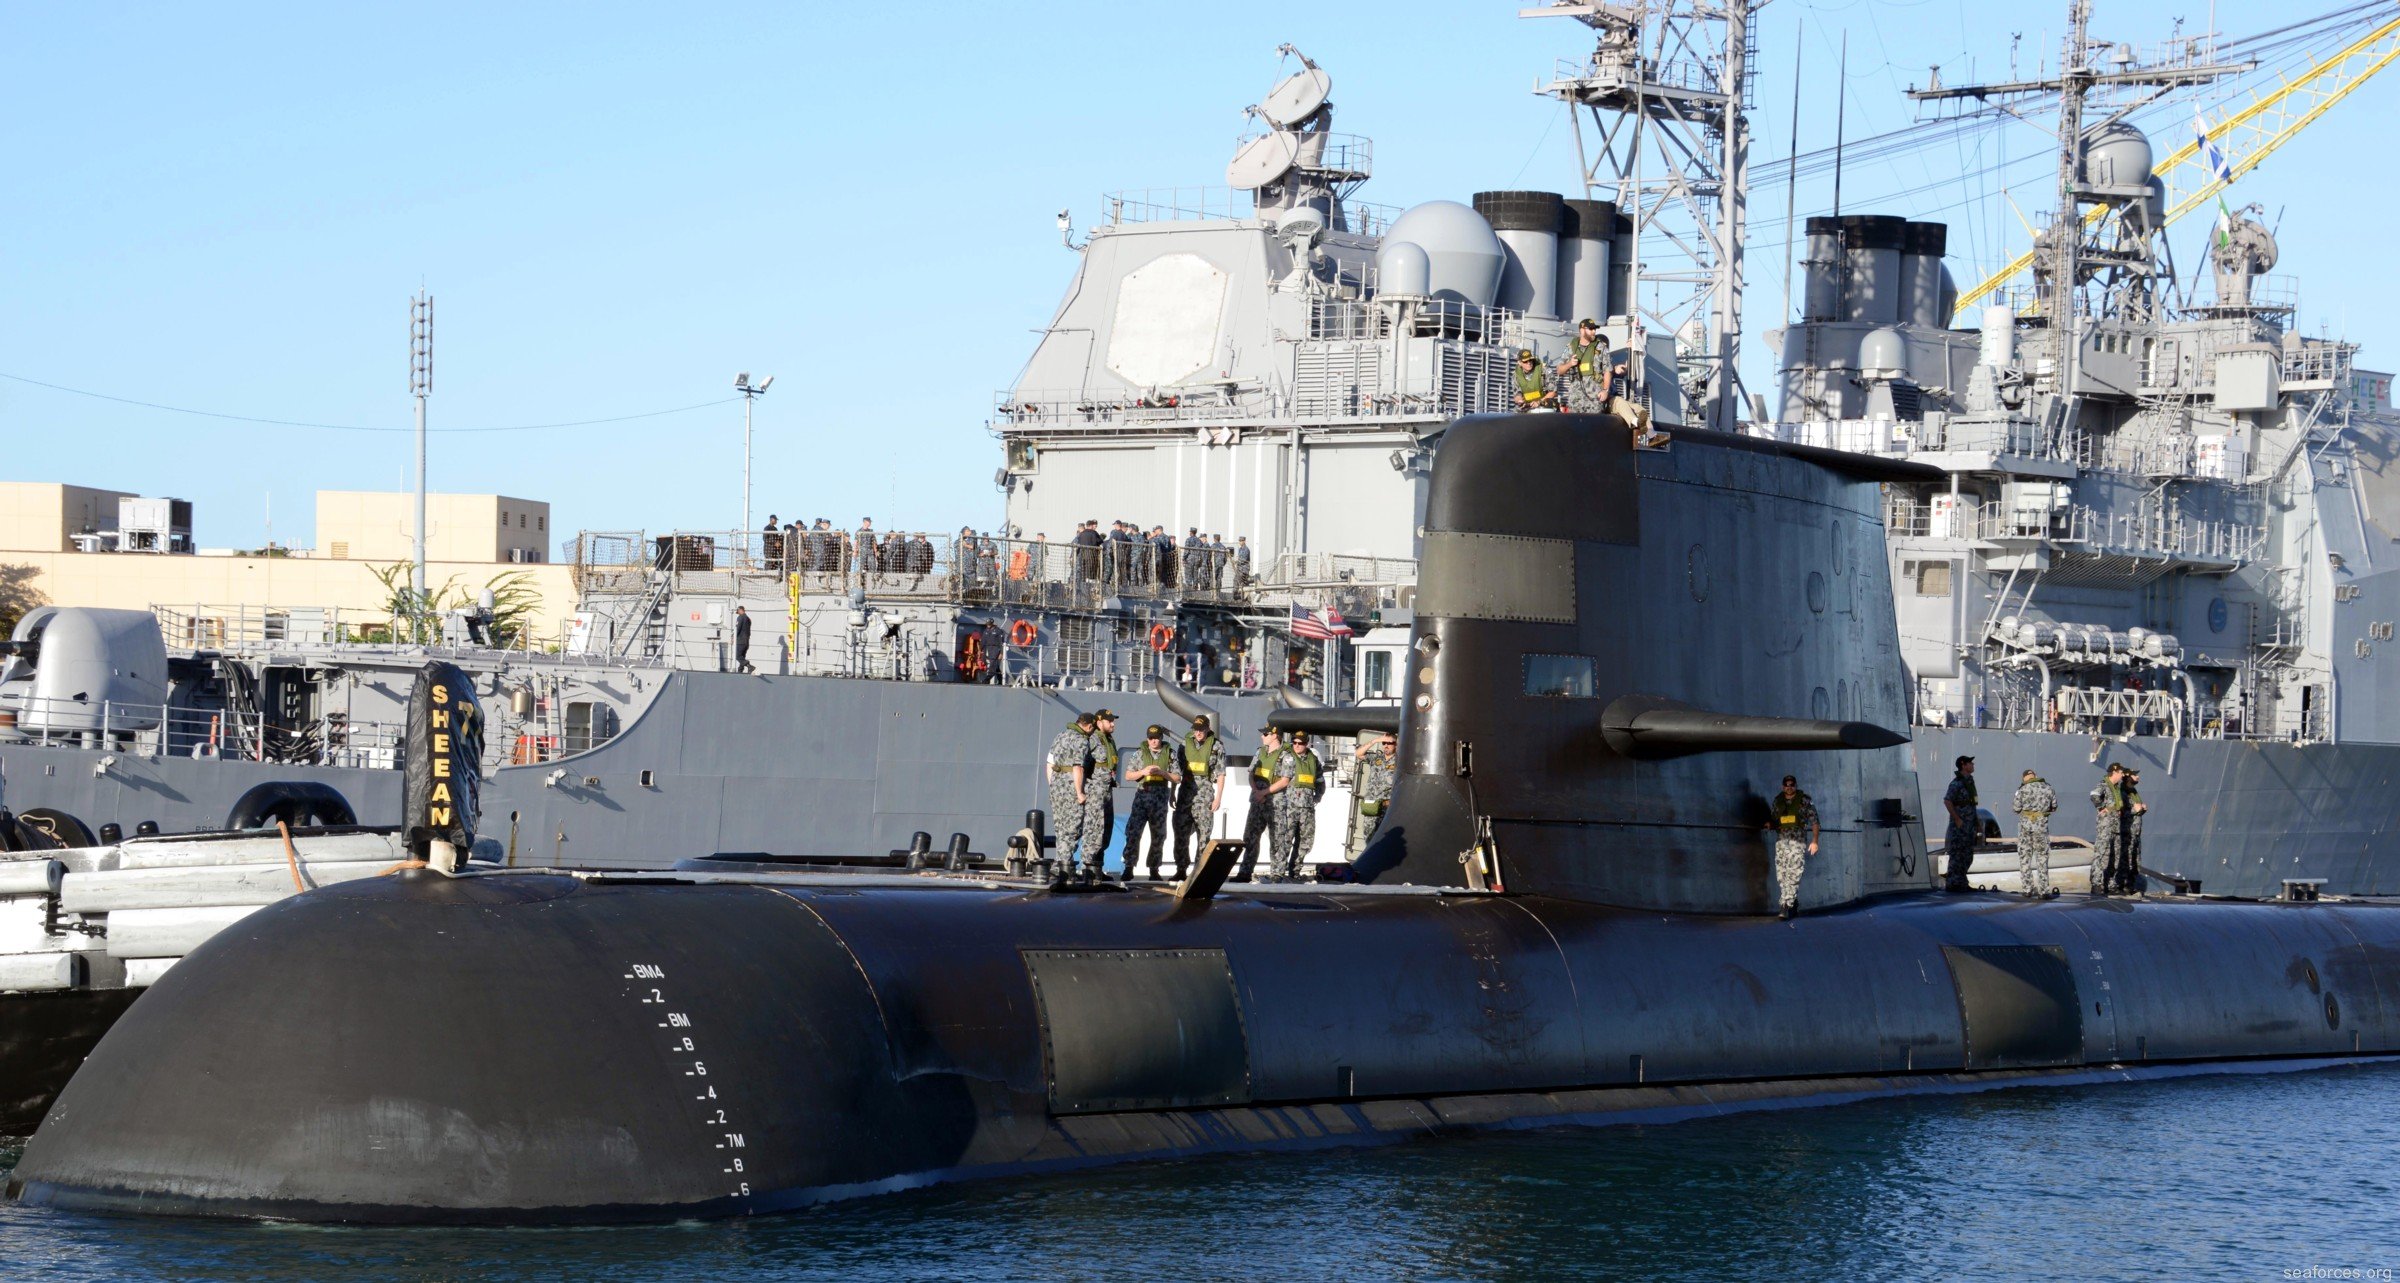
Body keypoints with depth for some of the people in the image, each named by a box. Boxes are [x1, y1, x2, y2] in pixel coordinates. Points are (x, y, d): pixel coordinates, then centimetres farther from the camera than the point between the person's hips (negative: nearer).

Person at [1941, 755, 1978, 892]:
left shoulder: (1969, 781, 14)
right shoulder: (1957, 783, -14)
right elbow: (1947, 801, -22)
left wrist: (1976, 820, 19)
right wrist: (1957, 819, -22)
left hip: (1969, 824, 9)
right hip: (1960, 824, -9)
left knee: (1967, 856, 12)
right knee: (1956, 855, -6)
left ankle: (1961, 882, 20)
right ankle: (1952, 884, -3)